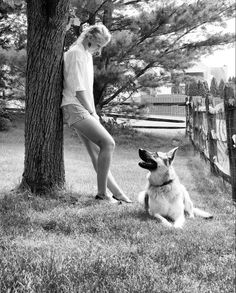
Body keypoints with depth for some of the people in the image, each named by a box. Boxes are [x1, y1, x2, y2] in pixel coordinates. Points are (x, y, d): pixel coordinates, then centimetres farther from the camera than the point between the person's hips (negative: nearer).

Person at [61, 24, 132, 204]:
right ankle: (102, 192, -12)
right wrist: (92, 112, -10)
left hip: (83, 110, 10)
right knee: (108, 143, -18)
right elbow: (78, 89, -16)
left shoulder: (86, 55, 20)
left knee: (96, 151, 10)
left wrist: (93, 113, 11)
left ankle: (116, 191, 14)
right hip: (75, 108, -10)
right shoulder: (76, 53, -10)